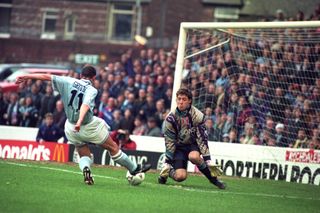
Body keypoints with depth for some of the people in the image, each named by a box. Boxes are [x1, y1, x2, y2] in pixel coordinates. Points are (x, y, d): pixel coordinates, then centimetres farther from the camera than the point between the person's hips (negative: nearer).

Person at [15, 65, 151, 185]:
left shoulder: (69, 82, -3)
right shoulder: (91, 90, -14)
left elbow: (47, 77, -5)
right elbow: (85, 105, -31)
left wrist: (26, 77, 0)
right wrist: (80, 122, -46)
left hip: (71, 128, 4)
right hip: (90, 126, -4)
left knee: (84, 155, 18)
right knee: (113, 148, 12)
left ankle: (85, 168, -15)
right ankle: (134, 169, 24)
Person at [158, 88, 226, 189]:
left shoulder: (198, 116, -18)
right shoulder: (171, 118, -14)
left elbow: (202, 139, -15)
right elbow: (169, 142, -9)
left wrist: (207, 159, -19)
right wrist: (167, 162, -11)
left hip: (193, 144, 0)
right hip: (179, 147, 0)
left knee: (193, 157, -37)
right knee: (180, 176, -20)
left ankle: (213, 178, -18)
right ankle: (165, 173, 14)